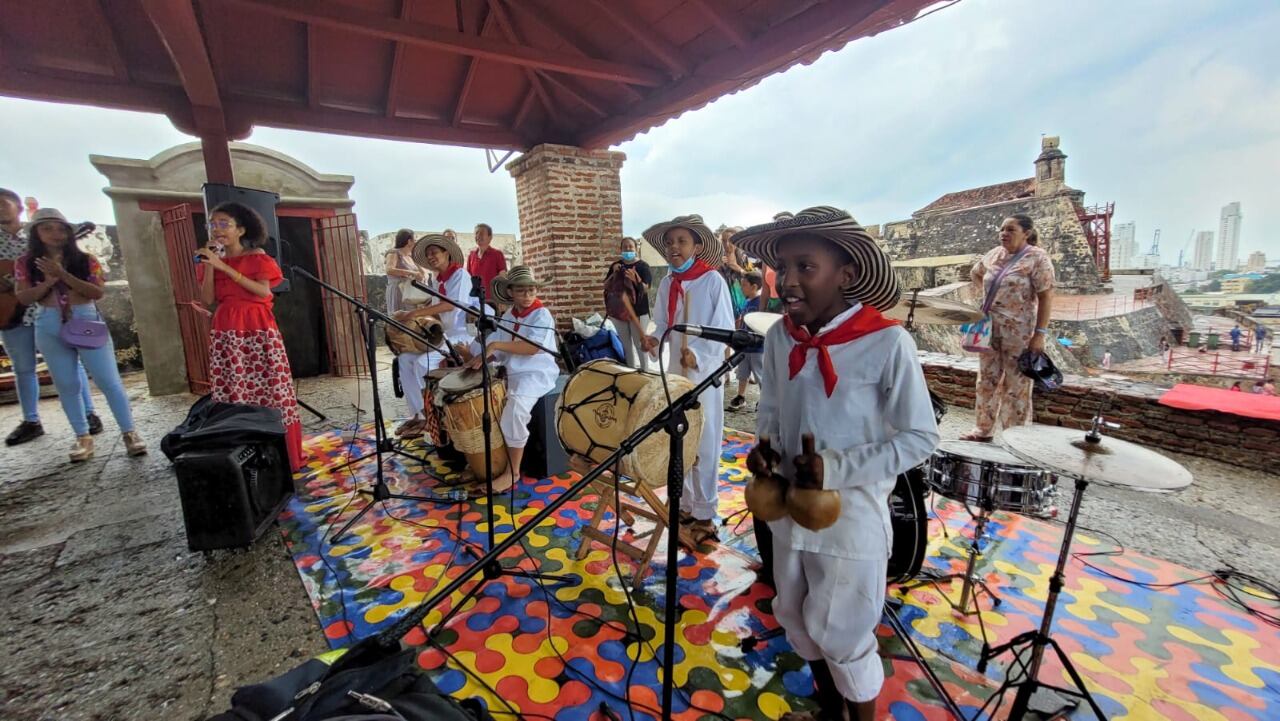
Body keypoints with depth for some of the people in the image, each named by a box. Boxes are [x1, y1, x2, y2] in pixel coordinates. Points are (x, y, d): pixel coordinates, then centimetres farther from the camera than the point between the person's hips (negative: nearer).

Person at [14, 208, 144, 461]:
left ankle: (129, 432, 2)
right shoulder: (25, 264, 5)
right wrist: (49, 281, -14)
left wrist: (64, 275, -17)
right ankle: (83, 438, 16)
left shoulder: (86, 260, 0)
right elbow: (24, 298, -2)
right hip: (50, 327, 3)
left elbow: (98, 292, -9)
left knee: (109, 380, -3)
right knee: (67, 385, 8)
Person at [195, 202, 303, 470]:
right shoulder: (210, 259, 12)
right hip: (227, 335, 2)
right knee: (233, 395, -2)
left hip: (259, 330, -2)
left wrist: (224, 267, -14)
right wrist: (209, 265, -4)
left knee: (271, 392, -3)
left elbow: (263, 291, -12)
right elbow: (207, 300, 2)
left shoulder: (257, 256, 4)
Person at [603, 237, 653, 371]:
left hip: (639, 311, -4)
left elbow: (645, 289, -12)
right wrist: (614, 273, -10)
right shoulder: (616, 266, 8)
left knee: (640, 344, -1)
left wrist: (635, 278, -29)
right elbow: (605, 286, 6)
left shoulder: (643, 266, -4)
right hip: (619, 311, 5)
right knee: (626, 345, 13)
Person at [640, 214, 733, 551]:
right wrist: (654, 339, -9)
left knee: (704, 446, 1)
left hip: (705, 372, -6)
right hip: (674, 371, 6)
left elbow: (725, 329, -11)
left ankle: (705, 514, 13)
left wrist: (697, 353, -25)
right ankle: (686, 505, 28)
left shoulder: (713, 280, -8)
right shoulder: (666, 284, 8)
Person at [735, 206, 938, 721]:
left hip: (852, 515, -5)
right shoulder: (778, 337, -5)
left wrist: (836, 469, -23)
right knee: (796, 618, 23)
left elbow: (920, 437, -13)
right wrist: (765, 447, -11)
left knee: (842, 634, 12)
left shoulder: (887, 342, -20)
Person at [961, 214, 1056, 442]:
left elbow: (1046, 297, -12)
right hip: (989, 327, 6)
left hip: (1019, 332, -6)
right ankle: (983, 429, 23)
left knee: (1016, 385, 0)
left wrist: (1040, 334, -17)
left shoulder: (1037, 257, -9)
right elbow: (975, 273, 29)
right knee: (987, 380, 11)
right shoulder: (993, 254, 9)